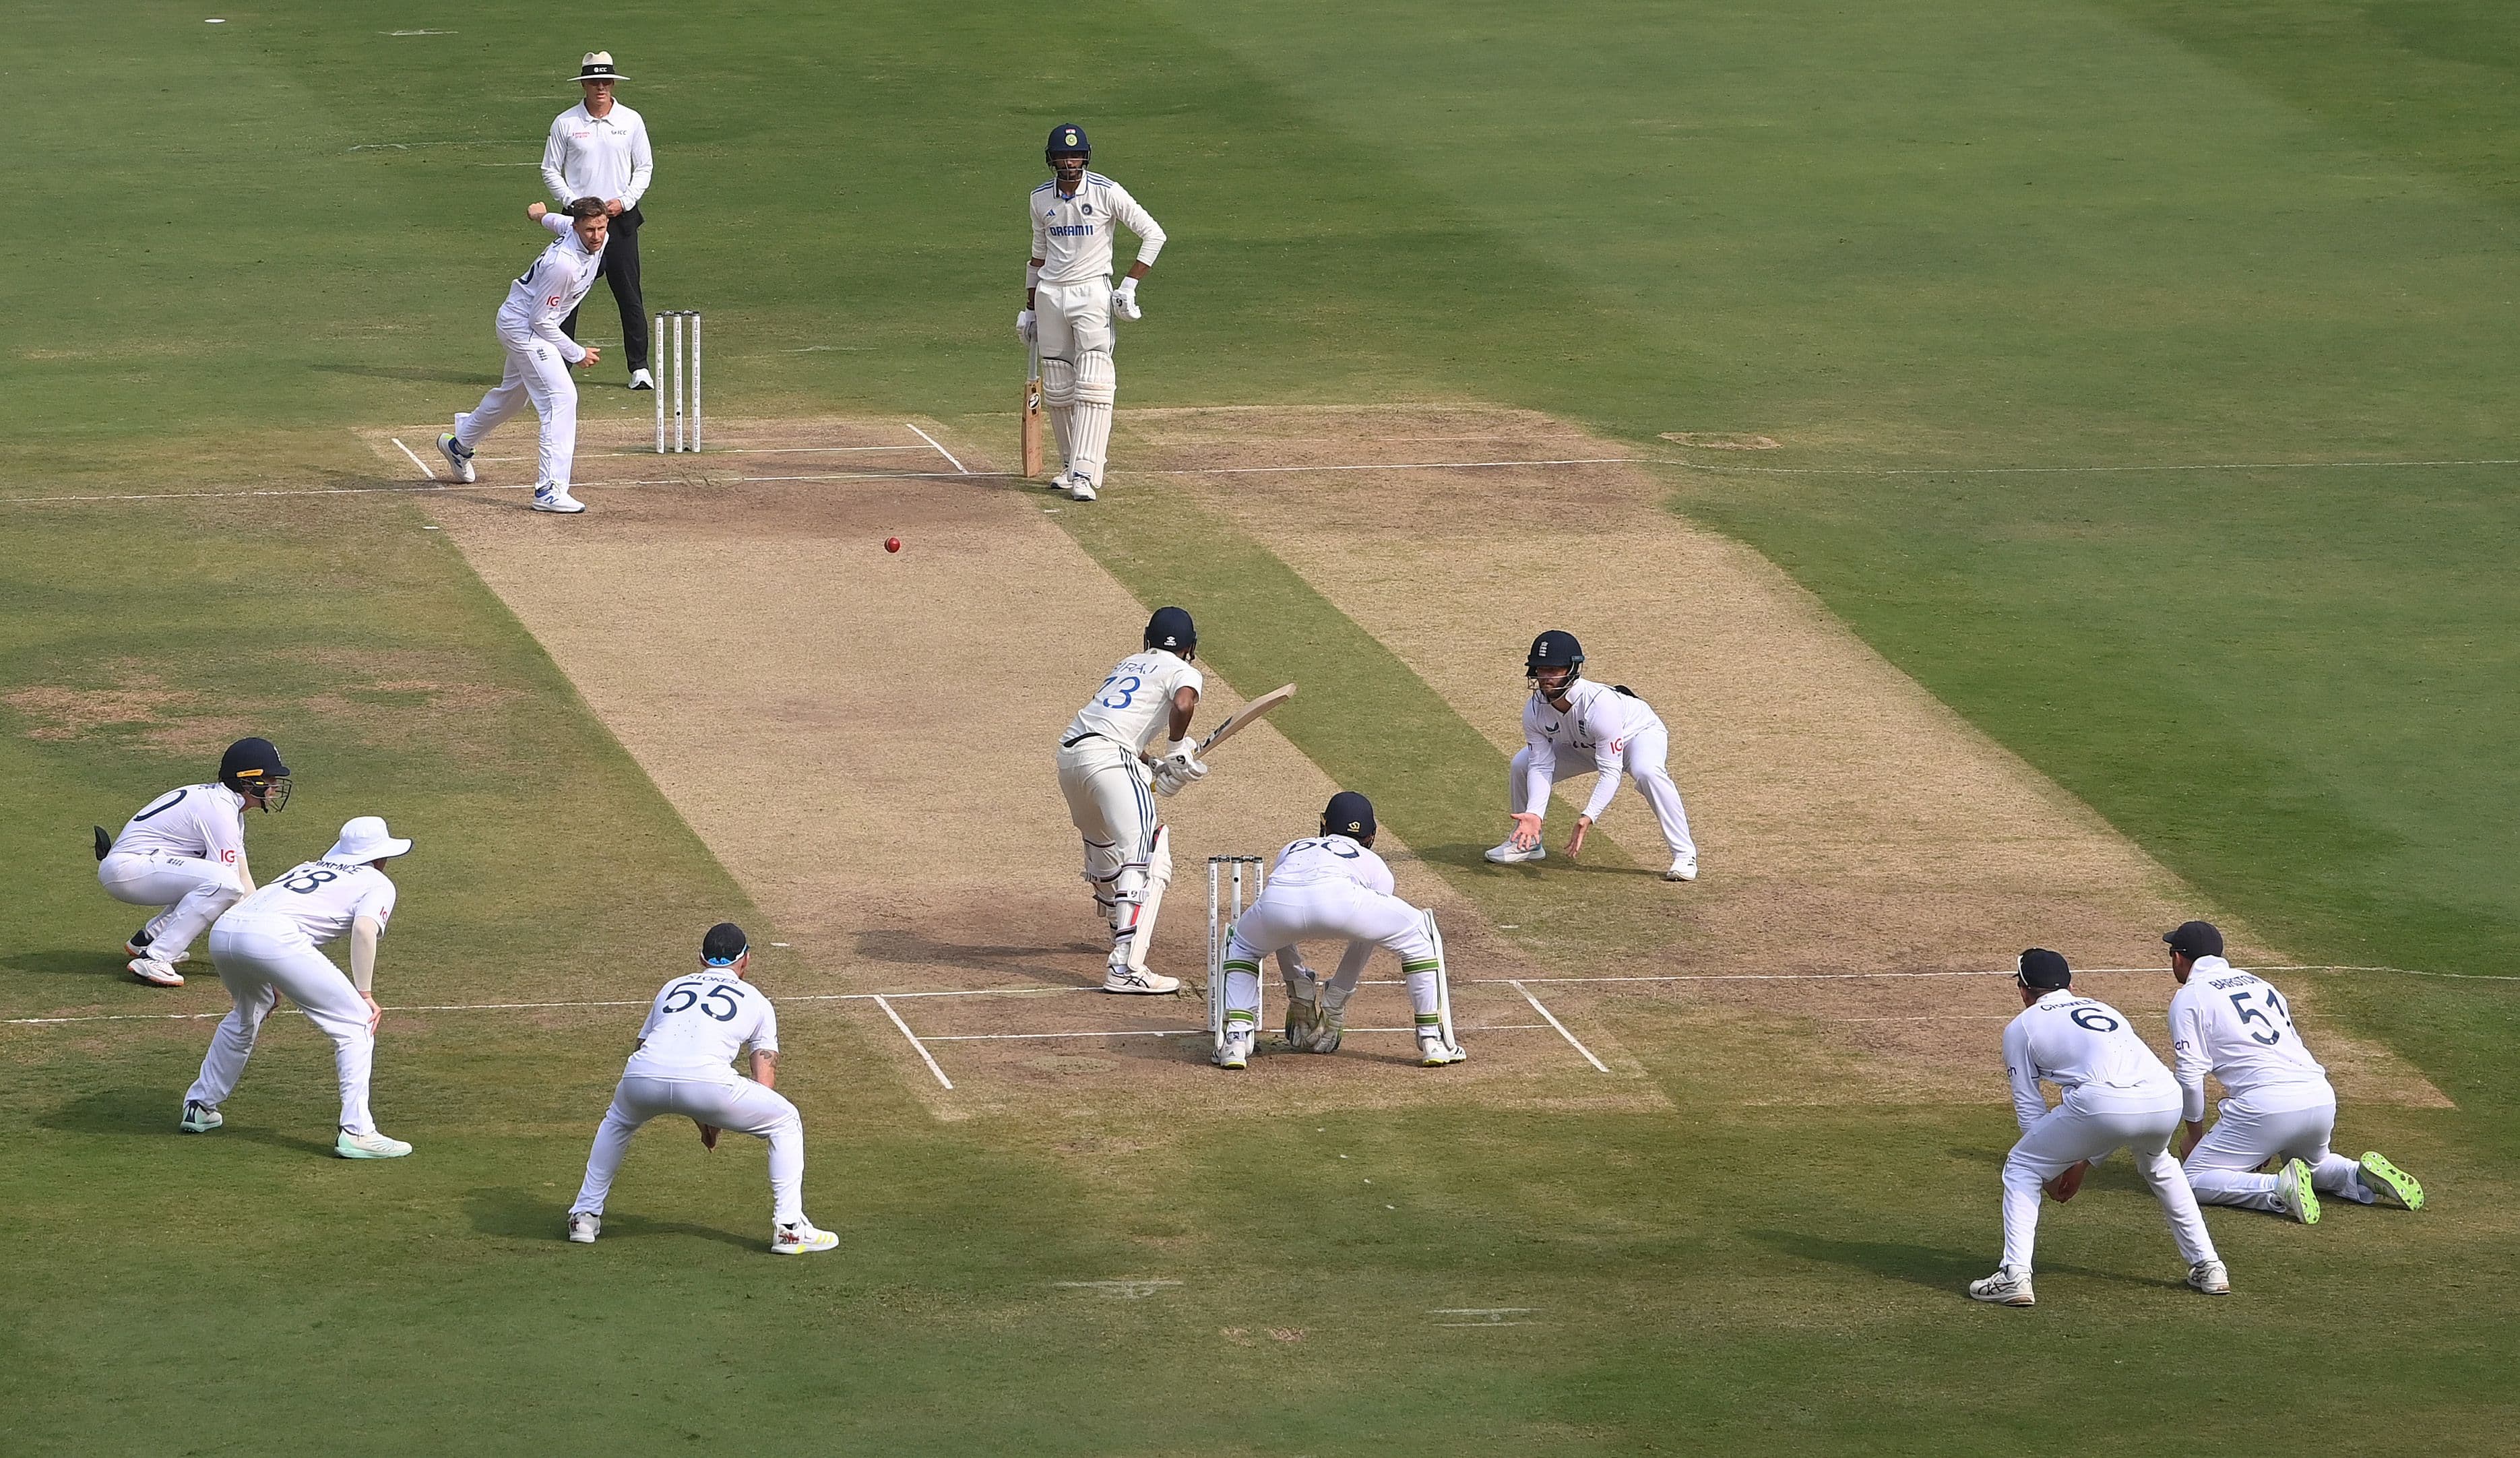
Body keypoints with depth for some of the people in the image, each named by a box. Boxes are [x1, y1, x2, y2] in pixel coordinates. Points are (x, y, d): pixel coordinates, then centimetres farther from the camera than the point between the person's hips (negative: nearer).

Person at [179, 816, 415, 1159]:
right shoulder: (378, 883, 18)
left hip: (223, 930, 7)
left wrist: (270, 984, 45)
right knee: (355, 1024, 2)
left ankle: (199, 1106, 42)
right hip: (275, 936, -7)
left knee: (247, 1014, 37)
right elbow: (364, 928, -2)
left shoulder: (308, 868, 38)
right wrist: (365, 994, -2)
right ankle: (356, 1133, -7)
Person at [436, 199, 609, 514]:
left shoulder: (600, 239, -9)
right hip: (523, 326, -10)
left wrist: (544, 216, 38)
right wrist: (577, 354, -20)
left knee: (513, 393, 28)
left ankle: (459, 444, 53)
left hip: (529, 325, 10)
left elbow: (563, 223, 17)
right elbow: (542, 321, -26)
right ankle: (549, 491, -25)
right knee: (561, 398, -21)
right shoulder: (563, 263, -34)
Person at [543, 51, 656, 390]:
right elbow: (550, 171, 4)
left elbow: (645, 167, 9)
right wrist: (573, 203, -9)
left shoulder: (631, 121, 4)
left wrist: (624, 201, -6)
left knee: (630, 295, 0)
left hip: (621, 218, 1)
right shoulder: (565, 123, 1)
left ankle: (639, 367, 6)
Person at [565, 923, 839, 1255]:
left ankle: (585, 1215, 35)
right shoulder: (755, 1000, 25)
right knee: (786, 1120, 19)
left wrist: (701, 1120, 41)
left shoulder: (672, 988, 34)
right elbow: (765, 1084, 20)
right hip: (707, 1082, -3)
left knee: (617, 1122, 39)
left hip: (642, 1079, 3)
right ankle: (788, 1228, 12)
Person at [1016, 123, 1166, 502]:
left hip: (1092, 294, -5)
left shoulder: (1107, 193, -7)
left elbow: (1154, 235, -5)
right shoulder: (1040, 199, 8)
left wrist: (1129, 286, -10)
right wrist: (1029, 307, 20)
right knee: (1056, 390, 7)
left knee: (1093, 385, -14)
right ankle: (1071, 465, 21)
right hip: (1050, 296, 5)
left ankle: (1084, 474, -20)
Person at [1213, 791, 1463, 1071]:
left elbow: (1277, 932, 51)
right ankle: (1433, 1043, 19)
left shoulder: (1292, 850, 45)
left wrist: (1299, 991, 60)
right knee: (1418, 936, 24)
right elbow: (1364, 944, 42)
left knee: (1242, 945, 37)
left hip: (1278, 900, 2)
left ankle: (1235, 1042, 19)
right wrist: (1334, 1003, 52)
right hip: (1339, 899, -2)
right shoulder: (1374, 865, 38)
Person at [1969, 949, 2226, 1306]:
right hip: (2166, 1099, 5)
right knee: (2157, 1165, 38)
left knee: (2021, 1168, 16)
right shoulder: (2104, 1009, 38)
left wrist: (2051, 1170, 33)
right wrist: (2082, 1162, 46)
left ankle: (2015, 1275, 3)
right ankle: (2207, 1267, 33)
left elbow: (2029, 1107, 20)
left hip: (2103, 1103, -5)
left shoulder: (2021, 1027, 22)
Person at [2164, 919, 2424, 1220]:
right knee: (2311, 1163, 36)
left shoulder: (2189, 997, 5)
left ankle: (2279, 1190, -20)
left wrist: (2195, 1135, 11)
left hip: (2267, 1103, -7)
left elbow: (2191, 1074, -2)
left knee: (2194, 1180, 0)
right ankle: (2364, 1177, 5)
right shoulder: (2258, 983, 26)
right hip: (2323, 1097, 7)